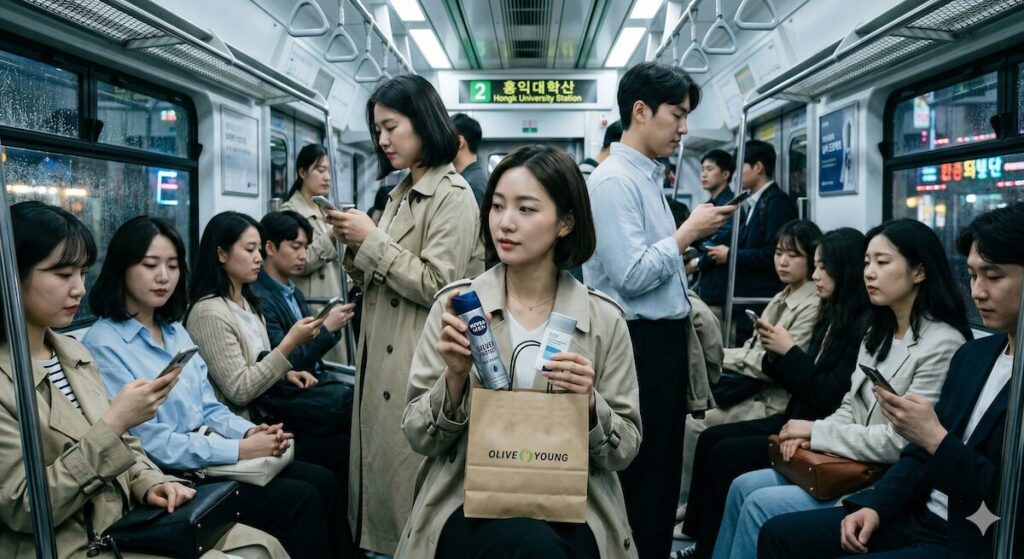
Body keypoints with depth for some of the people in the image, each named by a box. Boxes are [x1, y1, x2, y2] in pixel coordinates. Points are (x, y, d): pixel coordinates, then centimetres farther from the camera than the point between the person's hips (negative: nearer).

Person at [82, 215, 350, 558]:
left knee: (322, 483, -7)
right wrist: (240, 449, -19)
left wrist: (250, 432, -9)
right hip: (171, 477, -7)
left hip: (210, 456, 7)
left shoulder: (175, 330, 12)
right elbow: (151, 443, -19)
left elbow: (209, 408, 11)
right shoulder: (102, 346, -13)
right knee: (300, 500, -18)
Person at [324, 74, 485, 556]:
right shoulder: (399, 194, 14)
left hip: (417, 365, -8)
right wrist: (355, 247, -1)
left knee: (408, 479, 0)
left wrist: (373, 241, -15)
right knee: (381, 470, 14)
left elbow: (437, 287, -18)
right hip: (382, 356, 8)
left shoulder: (453, 196, -11)